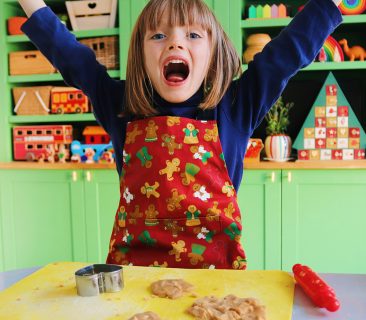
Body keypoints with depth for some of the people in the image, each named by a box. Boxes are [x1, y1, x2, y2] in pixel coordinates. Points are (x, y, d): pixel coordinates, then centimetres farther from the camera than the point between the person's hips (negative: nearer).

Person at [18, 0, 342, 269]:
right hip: (133, 261, 1)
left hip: (216, 262, 0)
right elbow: (68, 54, 11)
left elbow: (291, 48, 4)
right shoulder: (123, 110, 4)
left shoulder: (234, 109, 1)